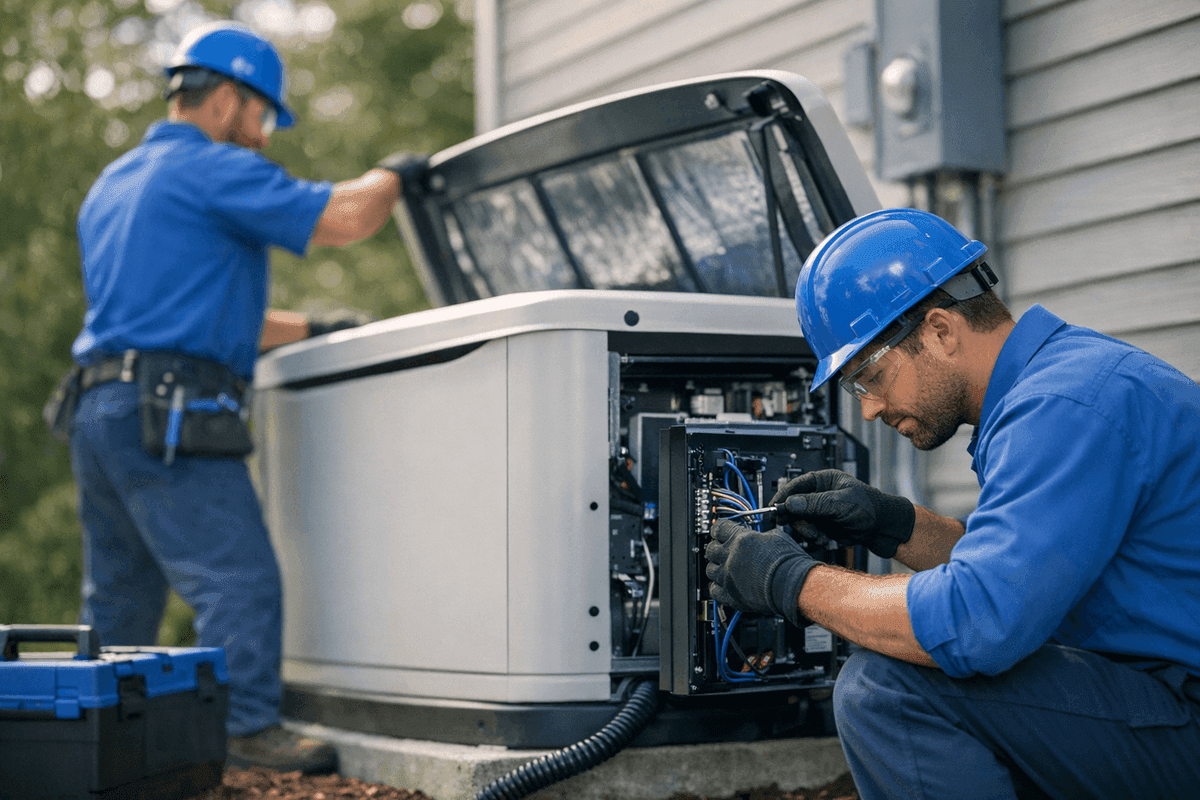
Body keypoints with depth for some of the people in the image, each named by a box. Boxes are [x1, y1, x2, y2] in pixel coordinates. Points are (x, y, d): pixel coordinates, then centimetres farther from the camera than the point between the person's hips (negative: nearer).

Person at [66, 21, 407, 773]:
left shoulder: (111, 185, 24)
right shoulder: (216, 169, -6)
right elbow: (345, 217, -14)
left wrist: (308, 329, 31)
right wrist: (390, 174, 7)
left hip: (100, 409, 10)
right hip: (170, 415, -10)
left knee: (120, 594, 17)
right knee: (239, 578, -8)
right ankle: (250, 727, -10)